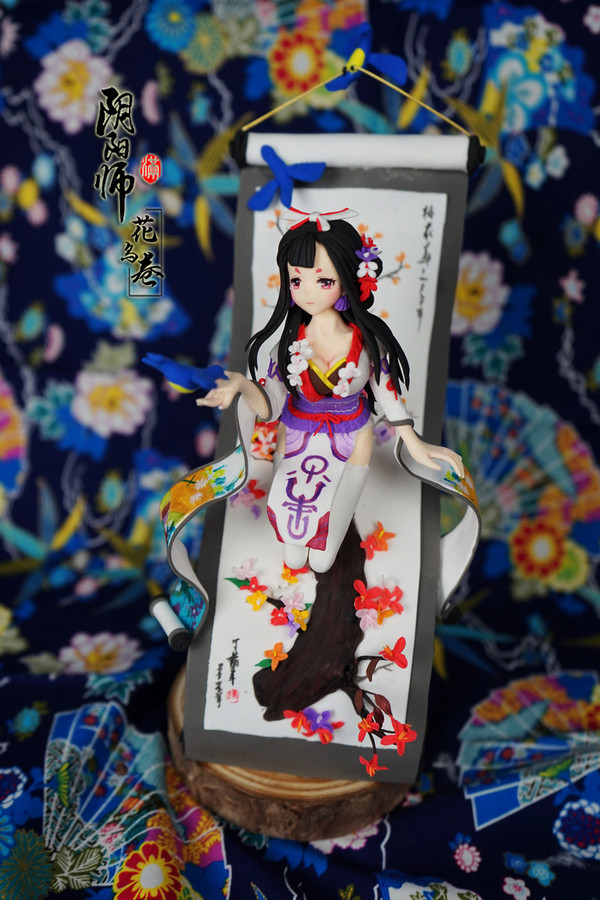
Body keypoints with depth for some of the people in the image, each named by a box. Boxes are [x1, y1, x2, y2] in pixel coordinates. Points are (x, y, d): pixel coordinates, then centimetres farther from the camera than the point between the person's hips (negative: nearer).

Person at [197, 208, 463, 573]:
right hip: (296, 440, 0)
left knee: (322, 560, 3)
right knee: (293, 559, 1)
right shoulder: (288, 344, -17)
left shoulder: (367, 339, -17)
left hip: (351, 443, 0)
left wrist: (416, 445, -1)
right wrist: (243, 385, -40)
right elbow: (271, 408, -19)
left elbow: (387, 390, -3)